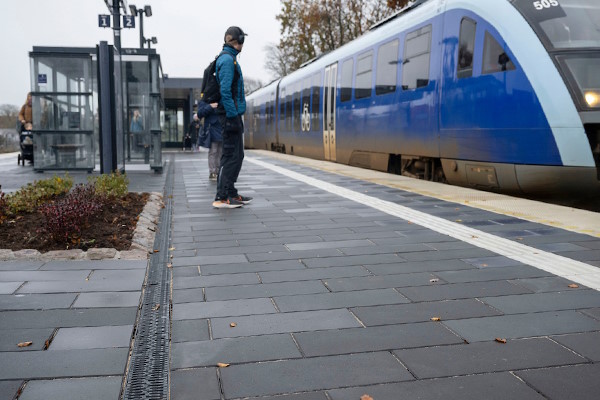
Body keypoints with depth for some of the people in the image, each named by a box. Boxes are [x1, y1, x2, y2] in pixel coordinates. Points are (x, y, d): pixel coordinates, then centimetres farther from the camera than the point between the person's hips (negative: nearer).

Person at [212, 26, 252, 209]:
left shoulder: (229, 59, 20)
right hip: (231, 114, -10)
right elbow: (225, 91, -20)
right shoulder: (227, 60, -12)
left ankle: (231, 193, 21)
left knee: (237, 155, 14)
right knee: (231, 156, -9)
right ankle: (221, 198, -7)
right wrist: (232, 115, -22)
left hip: (233, 115, 10)